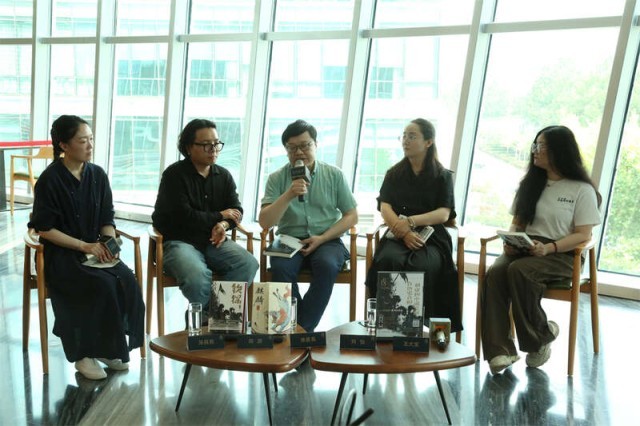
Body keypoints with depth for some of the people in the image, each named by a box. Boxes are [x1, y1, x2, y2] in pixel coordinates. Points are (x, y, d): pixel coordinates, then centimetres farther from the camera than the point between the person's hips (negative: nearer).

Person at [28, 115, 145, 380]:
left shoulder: (98, 175, 5)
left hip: (95, 249, 5)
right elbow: (44, 229, -11)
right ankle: (84, 353, -11)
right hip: (60, 253, -5)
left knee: (128, 282, -21)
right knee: (103, 285, -29)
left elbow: (107, 219, 8)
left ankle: (110, 347, -4)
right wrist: (84, 246, -18)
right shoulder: (50, 179, -10)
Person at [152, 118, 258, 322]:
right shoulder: (174, 175, -6)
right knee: (197, 275, -37)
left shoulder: (224, 175, 13)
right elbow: (183, 217, -15)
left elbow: (236, 211, 10)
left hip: (213, 241, 5)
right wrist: (219, 216, -4)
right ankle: (207, 318, -9)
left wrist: (223, 225, -14)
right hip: (178, 241, -5)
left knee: (248, 263, -24)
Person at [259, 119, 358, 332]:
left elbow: (351, 216, 6)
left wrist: (322, 238, -8)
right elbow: (264, 222, -5)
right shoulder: (277, 178, 4)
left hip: (327, 240, 0)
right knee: (281, 267, -32)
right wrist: (288, 195, -20)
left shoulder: (334, 175, 5)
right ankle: (303, 329, -17)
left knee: (326, 264, -34)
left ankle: (303, 327, -21)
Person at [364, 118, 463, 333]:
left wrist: (411, 221, -17)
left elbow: (444, 214, -1)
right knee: (389, 260, -33)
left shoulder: (443, 176, 12)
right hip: (398, 235, 1)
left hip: (431, 237, -1)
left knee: (421, 266, -35)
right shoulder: (394, 174, 17)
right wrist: (404, 231, -17)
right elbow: (385, 208, 3)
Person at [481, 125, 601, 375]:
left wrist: (548, 248, -21)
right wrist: (511, 241, -5)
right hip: (523, 250, 5)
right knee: (494, 273, -28)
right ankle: (500, 350, -31)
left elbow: (583, 235, -5)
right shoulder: (530, 184, 18)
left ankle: (541, 336, -14)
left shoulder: (582, 190, 1)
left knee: (518, 270, -35)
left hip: (561, 255, -4)